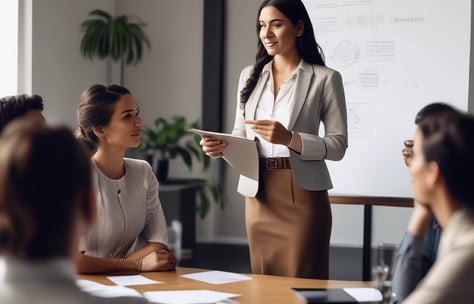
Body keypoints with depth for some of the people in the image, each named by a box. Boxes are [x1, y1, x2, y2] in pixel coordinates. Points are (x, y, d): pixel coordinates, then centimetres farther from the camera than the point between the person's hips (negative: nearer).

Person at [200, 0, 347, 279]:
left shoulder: (325, 78, -3)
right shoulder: (250, 75, 11)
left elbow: (338, 145, -8)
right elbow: (241, 134, 13)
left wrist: (290, 139, -22)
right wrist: (222, 146, -9)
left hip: (301, 196, -4)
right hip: (259, 196, 4)